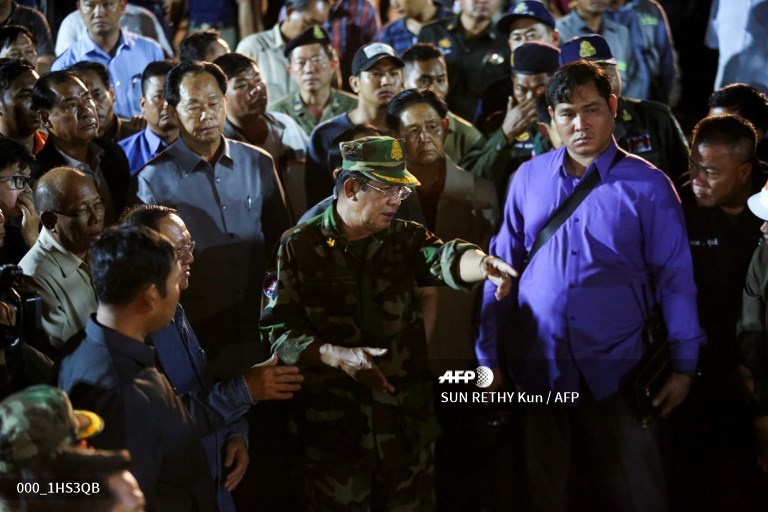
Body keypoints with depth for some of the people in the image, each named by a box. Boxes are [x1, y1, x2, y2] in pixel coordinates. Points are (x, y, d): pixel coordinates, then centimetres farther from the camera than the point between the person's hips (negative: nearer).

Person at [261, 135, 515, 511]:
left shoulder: (405, 239, 2)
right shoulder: (299, 247, -3)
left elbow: (444, 258, -20)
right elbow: (278, 329, -9)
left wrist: (484, 264, -43)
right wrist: (337, 356, -24)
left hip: (408, 424, 2)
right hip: (334, 429, -2)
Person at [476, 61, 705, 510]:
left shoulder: (647, 185, -5)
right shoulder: (529, 178, 3)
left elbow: (675, 278, -2)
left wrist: (684, 366, -4)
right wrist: (489, 357, 5)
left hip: (616, 369, -2)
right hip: (539, 366, 3)